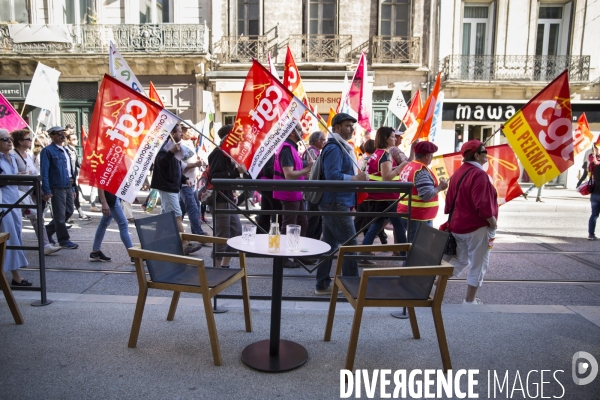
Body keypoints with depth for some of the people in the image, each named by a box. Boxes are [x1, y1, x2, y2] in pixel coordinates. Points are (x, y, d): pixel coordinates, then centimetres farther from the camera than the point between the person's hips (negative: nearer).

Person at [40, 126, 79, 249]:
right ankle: (64, 240, 11)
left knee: (69, 211, 15)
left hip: (68, 186, 8)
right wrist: (46, 191, -17)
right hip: (57, 187, -8)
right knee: (60, 215, 1)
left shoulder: (65, 150, 15)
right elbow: (44, 172, -12)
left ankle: (48, 230, 33)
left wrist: (72, 187, 17)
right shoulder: (47, 151, -8)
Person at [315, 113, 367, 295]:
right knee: (350, 245, -5)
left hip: (333, 203, 10)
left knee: (329, 244, 12)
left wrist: (356, 176, 10)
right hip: (336, 203, -10)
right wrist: (356, 178, -19)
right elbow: (333, 176, -24)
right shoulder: (334, 148, -14)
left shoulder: (340, 147, 18)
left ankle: (323, 285, 19)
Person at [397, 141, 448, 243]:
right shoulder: (422, 171, -18)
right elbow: (427, 195, -25)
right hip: (419, 217, -10)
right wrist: (440, 187, -9)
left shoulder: (408, 167, 12)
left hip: (405, 214, 10)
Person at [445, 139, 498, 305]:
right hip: (477, 227, -8)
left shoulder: (459, 172, 10)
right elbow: (482, 203, -24)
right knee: (477, 265, 5)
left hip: (458, 225, 9)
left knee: (460, 260, 21)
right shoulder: (478, 174, -18)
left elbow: (451, 199, 13)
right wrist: (493, 221, -11)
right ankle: (469, 301, 14)